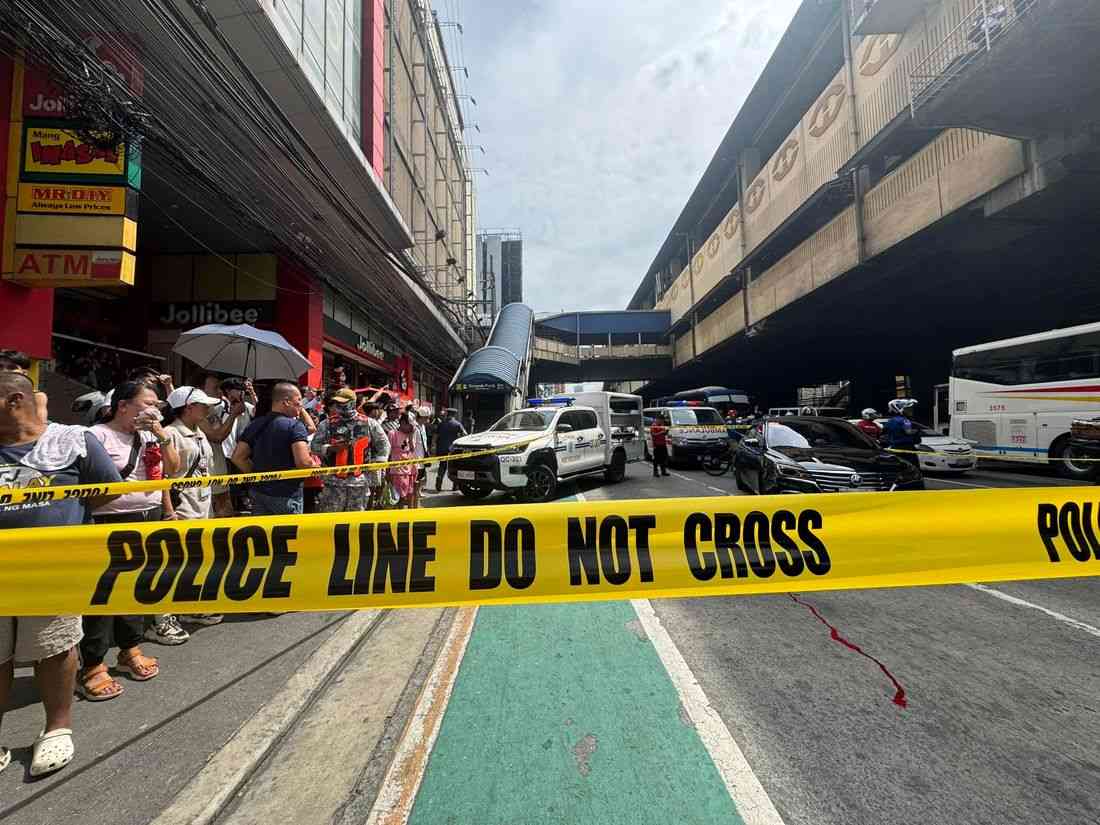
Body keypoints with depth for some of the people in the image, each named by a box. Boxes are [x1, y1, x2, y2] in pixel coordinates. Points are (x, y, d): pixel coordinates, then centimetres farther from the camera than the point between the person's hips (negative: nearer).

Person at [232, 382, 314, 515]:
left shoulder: (255, 425, 5)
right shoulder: (295, 425, -15)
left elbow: (237, 457, 5)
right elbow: (303, 463, -25)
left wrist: (258, 473, 12)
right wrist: (315, 466, -5)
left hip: (259, 491, 6)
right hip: (287, 494, -6)